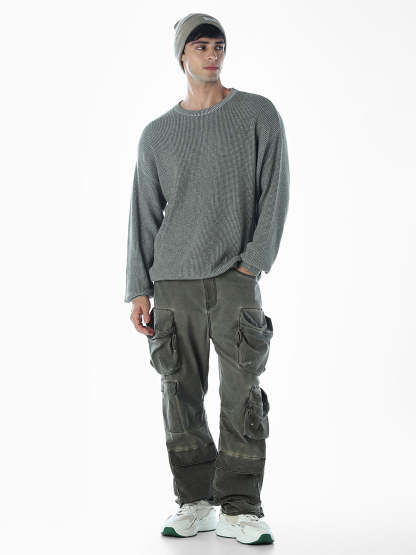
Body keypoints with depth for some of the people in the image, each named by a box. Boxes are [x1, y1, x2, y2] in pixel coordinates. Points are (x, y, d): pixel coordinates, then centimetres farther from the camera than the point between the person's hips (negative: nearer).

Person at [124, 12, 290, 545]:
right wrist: (138, 291, 3)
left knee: (242, 395, -7)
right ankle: (195, 504, 15)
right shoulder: (157, 134, 11)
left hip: (235, 280, -2)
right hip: (173, 282, 3)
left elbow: (275, 193, 0)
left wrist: (254, 261, -11)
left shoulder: (258, 114, 5)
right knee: (182, 395, 4)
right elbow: (144, 215, 10)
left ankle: (241, 511, 1)